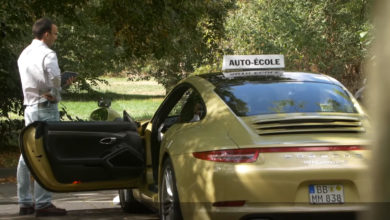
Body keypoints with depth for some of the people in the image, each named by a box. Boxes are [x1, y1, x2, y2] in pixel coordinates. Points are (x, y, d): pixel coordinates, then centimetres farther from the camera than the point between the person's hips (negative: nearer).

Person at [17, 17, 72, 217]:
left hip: (29, 108, 9)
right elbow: (54, 77, -27)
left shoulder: (24, 55, 14)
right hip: (46, 108, -9)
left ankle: (25, 202, 16)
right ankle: (43, 204, -8)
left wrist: (61, 82, 11)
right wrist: (55, 93, -8)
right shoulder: (47, 54, -13)